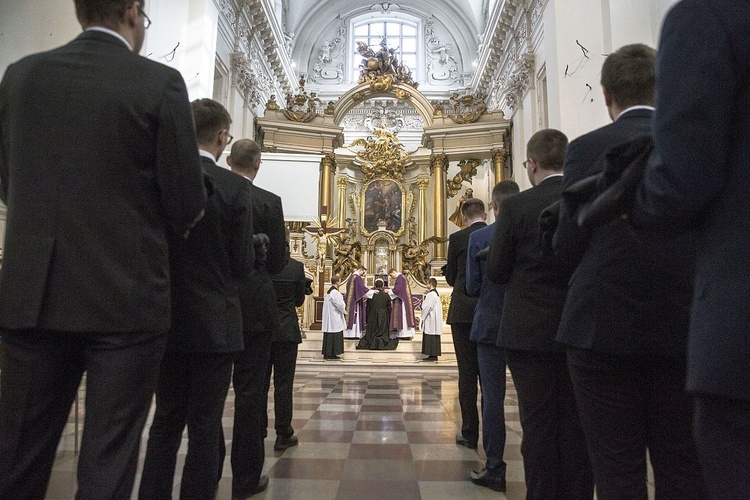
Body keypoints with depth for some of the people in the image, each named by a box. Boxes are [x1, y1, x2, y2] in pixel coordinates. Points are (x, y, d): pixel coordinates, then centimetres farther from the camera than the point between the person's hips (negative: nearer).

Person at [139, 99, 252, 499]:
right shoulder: (234, 186, -11)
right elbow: (243, 264, -9)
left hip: (167, 320, 4)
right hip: (213, 323, -4)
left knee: (166, 420, 19)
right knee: (205, 425, 9)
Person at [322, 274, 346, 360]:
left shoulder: (329, 291, 13)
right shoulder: (335, 292, -18)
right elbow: (340, 305, -18)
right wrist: (345, 311, 1)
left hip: (329, 317, 10)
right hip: (334, 319, -10)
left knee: (329, 336, 11)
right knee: (334, 336, -4)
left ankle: (327, 353, 14)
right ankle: (331, 354, -1)